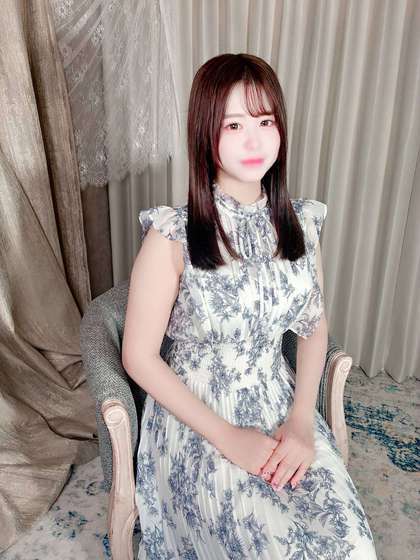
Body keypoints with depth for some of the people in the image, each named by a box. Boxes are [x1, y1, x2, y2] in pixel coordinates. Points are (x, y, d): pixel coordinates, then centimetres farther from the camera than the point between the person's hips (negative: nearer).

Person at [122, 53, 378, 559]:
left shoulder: (301, 222, -3)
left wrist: (302, 418, -6)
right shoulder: (172, 236, -17)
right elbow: (139, 357, -11)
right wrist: (226, 438, -13)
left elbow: (314, 326, 6)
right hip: (196, 421, -3)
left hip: (283, 409, 4)